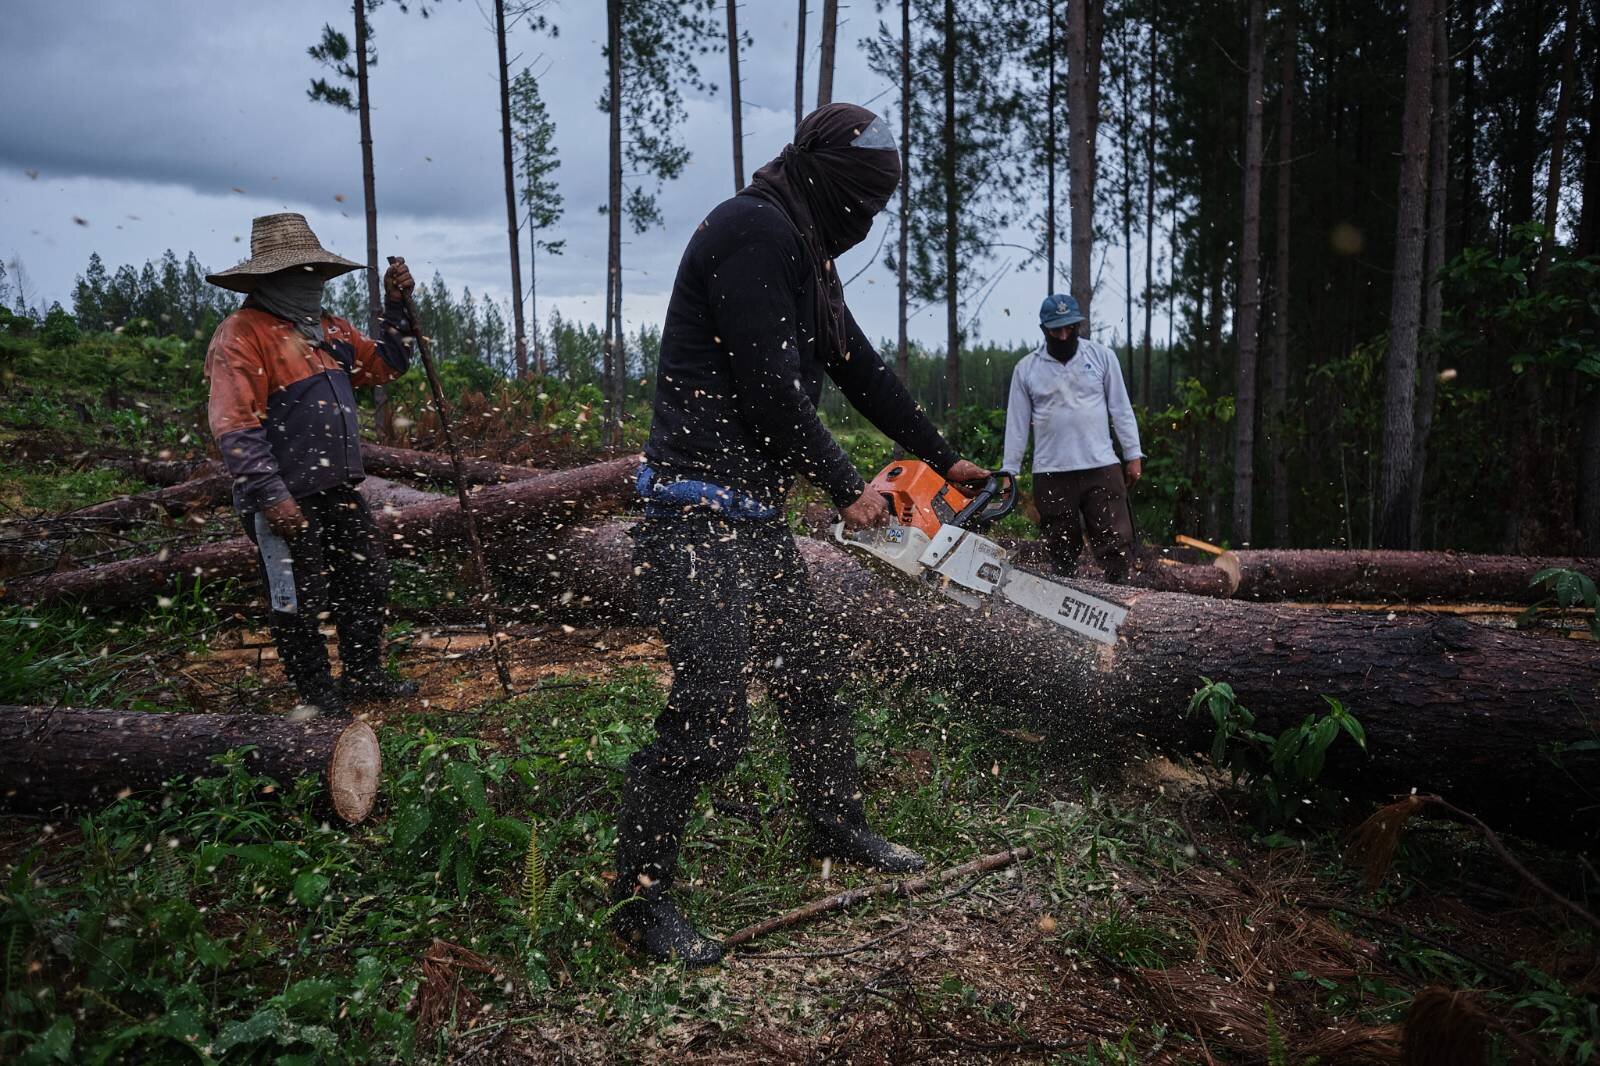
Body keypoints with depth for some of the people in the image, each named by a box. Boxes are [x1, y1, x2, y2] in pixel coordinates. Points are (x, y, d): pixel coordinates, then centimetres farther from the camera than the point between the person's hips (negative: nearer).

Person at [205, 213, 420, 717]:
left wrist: (396, 306, 10)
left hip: (341, 493, 9)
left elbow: (387, 366, 24)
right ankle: (318, 698, 18)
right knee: (300, 604, 3)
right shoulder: (242, 334, -12)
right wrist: (272, 497, -24)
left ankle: (363, 675, 33)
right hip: (286, 501, -8)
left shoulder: (329, 329, 13)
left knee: (368, 586, 17)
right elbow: (235, 427, -19)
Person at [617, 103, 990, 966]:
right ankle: (639, 901, 6)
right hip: (701, 513, -11)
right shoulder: (755, 231, -14)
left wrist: (943, 459, 26)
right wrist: (847, 490, -7)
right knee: (711, 716, -9)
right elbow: (772, 390, -19)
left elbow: (859, 368, 24)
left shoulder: (802, 254, 18)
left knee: (811, 675, 20)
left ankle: (837, 828, 39)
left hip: (753, 514, 11)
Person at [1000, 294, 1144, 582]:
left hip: (1101, 467, 0)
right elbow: (1017, 424, 7)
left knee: (1117, 543, -6)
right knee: (1062, 551, 5)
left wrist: (1133, 455, 3)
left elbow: (1121, 410, 7)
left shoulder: (1102, 356, 5)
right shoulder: (1026, 368, 6)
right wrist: (1008, 472, 5)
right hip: (1051, 475, 0)